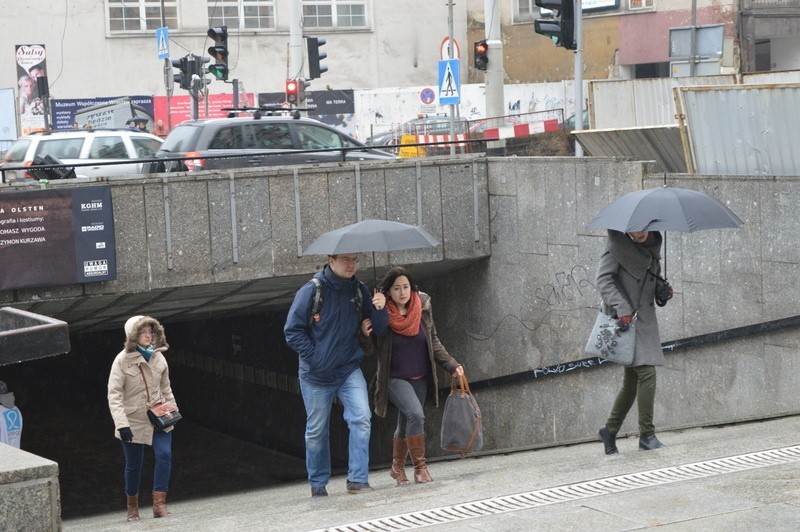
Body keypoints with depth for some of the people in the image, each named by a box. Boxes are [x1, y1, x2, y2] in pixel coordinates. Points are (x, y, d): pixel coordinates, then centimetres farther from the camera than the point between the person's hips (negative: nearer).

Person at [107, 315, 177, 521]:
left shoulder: (158, 357, 1)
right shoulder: (123, 360, -14)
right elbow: (114, 395, -17)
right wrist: (121, 424, -24)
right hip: (134, 421, -3)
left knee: (165, 455, -16)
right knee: (133, 465, 9)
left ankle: (159, 504, -11)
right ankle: (132, 506, 29)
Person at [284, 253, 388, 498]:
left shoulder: (359, 290, 2)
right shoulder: (311, 291, -10)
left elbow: (378, 328, 4)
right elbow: (292, 331, -8)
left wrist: (379, 310, -17)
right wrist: (315, 357, -13)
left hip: (349, 370, 2)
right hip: (316, 375, -2)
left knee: (362, 417, -18)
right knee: (316, 431, 8)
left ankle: (358, 479, -12)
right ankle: (318, 484, 25)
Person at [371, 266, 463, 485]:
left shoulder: (423, 309, -2)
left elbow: (434, 342, 8)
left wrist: (451, 365, 2)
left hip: (420, 378, 5)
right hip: (395, 378, -5)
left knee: (406, 424, 14)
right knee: (416, 415, -24)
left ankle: (397, 467, 33)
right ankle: (420, 466, -13)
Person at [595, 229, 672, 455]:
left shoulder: (653, 246, 14)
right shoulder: (617, 244, -7)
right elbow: (603, 279, -13)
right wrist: (621, 307, -24)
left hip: (645, 317, 7)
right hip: (624, 318, -7)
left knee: (632, 380, 10)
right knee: (646, 373, -15)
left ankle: (610, 430, 23)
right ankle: (647, 435, -9)